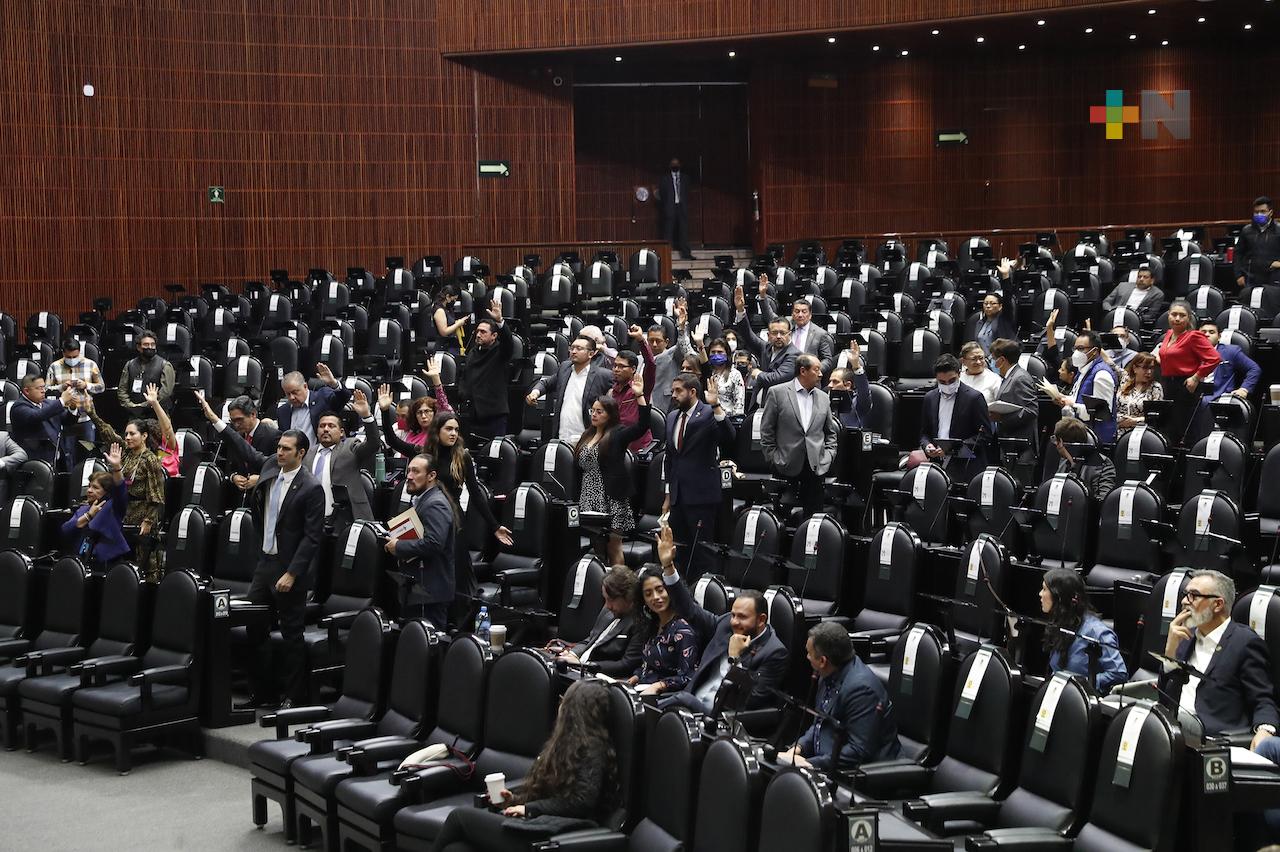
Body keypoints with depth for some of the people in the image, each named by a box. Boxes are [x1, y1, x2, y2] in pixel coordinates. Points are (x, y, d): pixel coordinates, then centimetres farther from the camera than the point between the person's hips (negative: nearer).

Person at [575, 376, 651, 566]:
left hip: (612, 500, -6)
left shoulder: (617, 434, -3)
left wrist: (640, 396, -25)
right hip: (589, 499, 6)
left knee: (613, 546, -3)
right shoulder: (587, 436, 16)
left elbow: (642, 425, -17)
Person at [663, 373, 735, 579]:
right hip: (679, 496, 7)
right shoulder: (672, 417, 14)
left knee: (702, 550, -5)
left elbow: (728, 438, -26)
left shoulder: (709, 414, -8)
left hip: (701, 494, -7)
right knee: (680, 549, 9)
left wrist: (716, 406, -35)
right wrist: (669, 494, 21)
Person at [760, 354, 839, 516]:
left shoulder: (823, 398, 13)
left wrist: (827, 456, 6)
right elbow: (766, 431, 1)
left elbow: (831, 432, 20)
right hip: (787, 466, -3)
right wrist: (773, 458, -3)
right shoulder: (777, 392, 0)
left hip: (815, 467, 3)